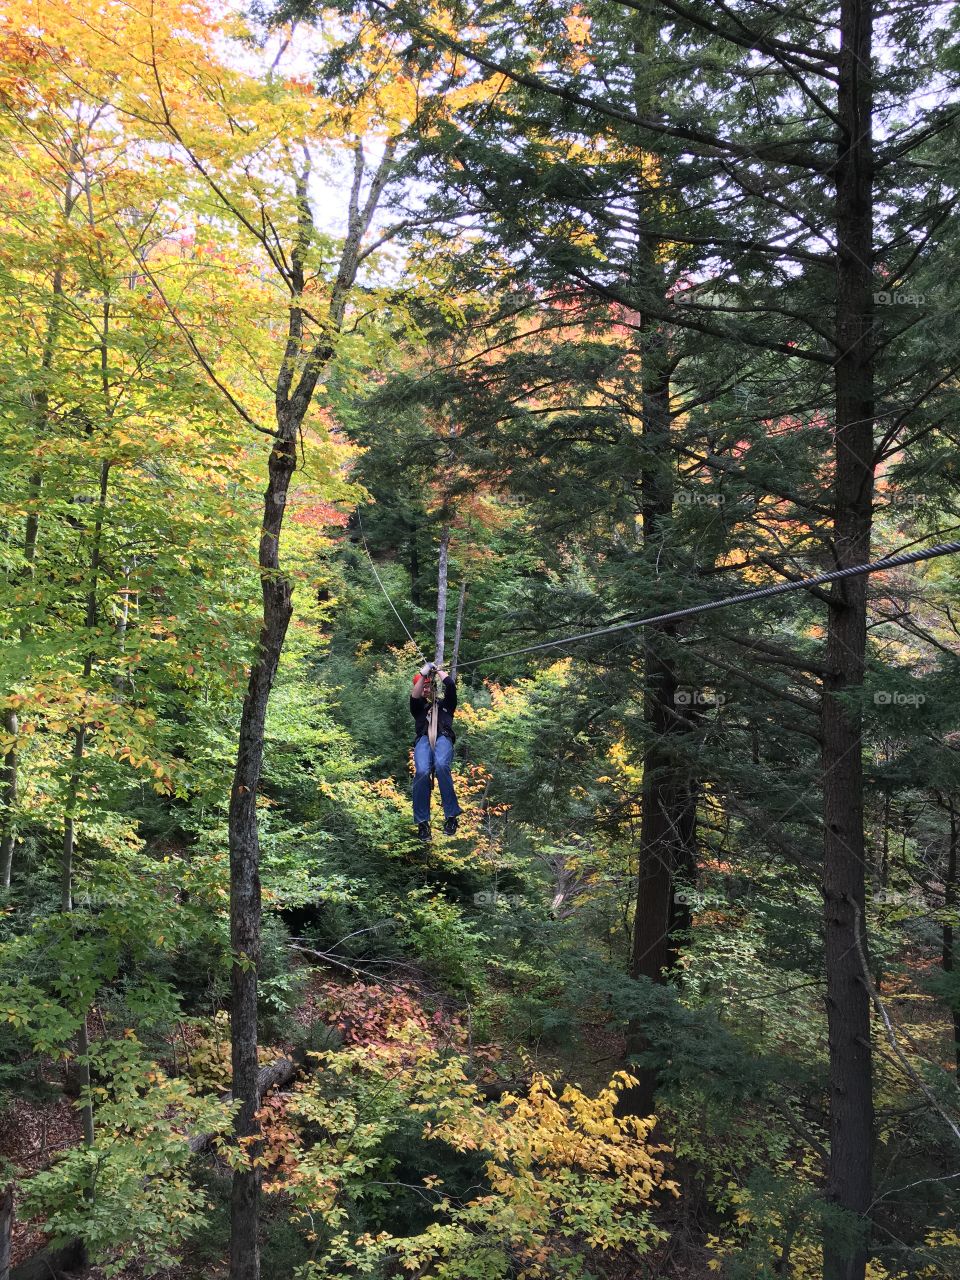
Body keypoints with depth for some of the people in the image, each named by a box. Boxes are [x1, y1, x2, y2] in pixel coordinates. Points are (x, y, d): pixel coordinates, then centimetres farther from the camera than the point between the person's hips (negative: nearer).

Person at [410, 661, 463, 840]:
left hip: (443, 738, -1)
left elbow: (451, 685, 14)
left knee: (441, 765, -37)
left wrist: (437, 671, 26)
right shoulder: (418, 706, 31)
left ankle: (451, 815, -35)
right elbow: (414, 696, 7)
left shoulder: (445, 703, 31)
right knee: (422, 771, -32)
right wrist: (423, 674, -1)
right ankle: (422, 821, -29)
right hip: (423, 739, 1)